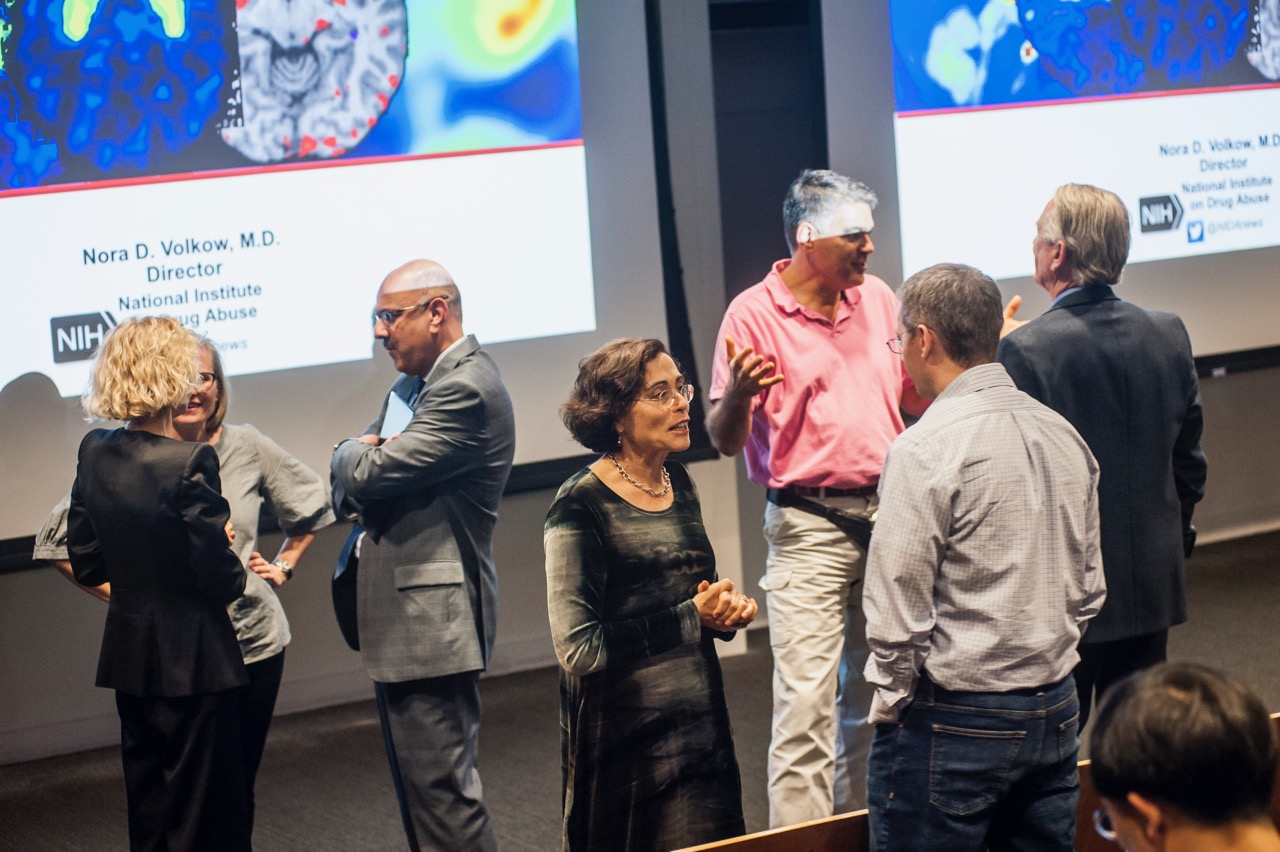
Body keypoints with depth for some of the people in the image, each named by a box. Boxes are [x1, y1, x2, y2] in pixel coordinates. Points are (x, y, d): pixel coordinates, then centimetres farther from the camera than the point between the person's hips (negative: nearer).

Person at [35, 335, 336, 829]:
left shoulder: (247, 448, 0)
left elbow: (312, 504, 18)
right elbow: (59, 541, -4)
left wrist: (284, 566, 9)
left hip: (255, 641, 2)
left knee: (240, 791, 11)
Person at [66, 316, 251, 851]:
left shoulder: (95, 453, -1)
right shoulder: (190, 463, -21)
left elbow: (86, 564, 7)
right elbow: (222, 579, -19)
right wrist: (239, 573, 2)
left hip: (128, 656, 6)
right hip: (192, 661, -6)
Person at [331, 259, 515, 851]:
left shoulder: (466, 390, -17)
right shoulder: (414, 382, 15)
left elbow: (369, 473, -22)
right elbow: (346, 481, 17)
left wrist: (358, 454, 1)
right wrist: (365, 454, -6)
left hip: (433, 620, -11)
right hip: (398, 619, 11)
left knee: (442, 791, -8)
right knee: (418, 786, 16)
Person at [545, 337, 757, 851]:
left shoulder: (680, 485, 9)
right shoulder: (582, 506, -14)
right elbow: (578, 647, -20)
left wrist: (726, 609, 2)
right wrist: (692, 619, -15)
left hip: (703, 724, 7)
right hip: (626, 745, -7)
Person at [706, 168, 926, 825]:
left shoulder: (877, 297, 8)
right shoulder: (753, 315, -9)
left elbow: (918, 396, 18)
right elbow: (726, 439, -10)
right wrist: (737, 394, -31)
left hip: (886, 513, 6)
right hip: (808, 529, -6)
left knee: (875, 692, 15)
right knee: (806, 704, -10)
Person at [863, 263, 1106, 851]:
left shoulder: (926, 450, -16)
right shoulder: (1063, 435, 7)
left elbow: (896, 612, -16)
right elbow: (1089, 588, 14)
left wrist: (890, 706, -2)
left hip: (954, 722, -7)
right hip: (1054, 712, 7)